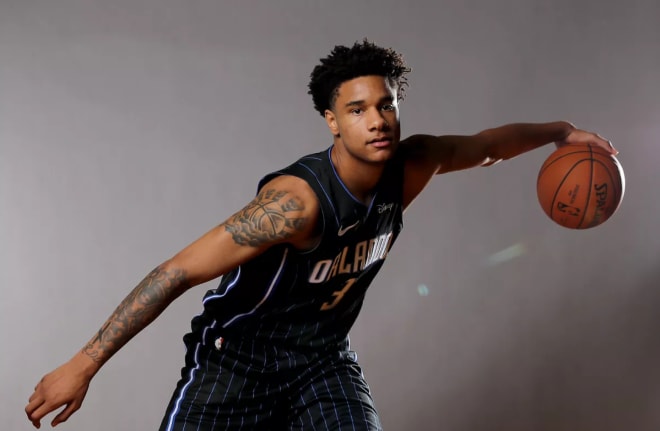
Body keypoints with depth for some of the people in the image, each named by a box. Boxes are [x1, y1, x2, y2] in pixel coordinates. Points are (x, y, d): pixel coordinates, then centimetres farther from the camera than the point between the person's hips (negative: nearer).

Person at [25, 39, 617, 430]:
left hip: (323, 357, 6)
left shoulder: (411, 167, -11)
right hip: (239, 353, -5)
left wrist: (561, 132, 22)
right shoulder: (298, 199, -32)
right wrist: (84, 365, -31)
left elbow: (483, 145, 11)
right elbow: (179, 272, -31)